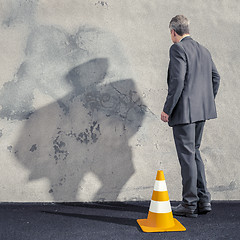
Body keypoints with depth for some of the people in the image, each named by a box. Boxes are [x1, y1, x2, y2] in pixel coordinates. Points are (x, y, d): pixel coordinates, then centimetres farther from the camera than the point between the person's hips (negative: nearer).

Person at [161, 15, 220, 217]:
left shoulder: (178, 49, -11)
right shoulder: (203, 50, 14)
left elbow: (178, 80, -19)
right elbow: (215, 77, 16)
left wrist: (167, 109, -14)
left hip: (184, 110, -8)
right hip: (201, 110, 8)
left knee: (187, 155, -1)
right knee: (194, 152, 18)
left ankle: (190, 205, 7)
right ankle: (203, 200, 19)